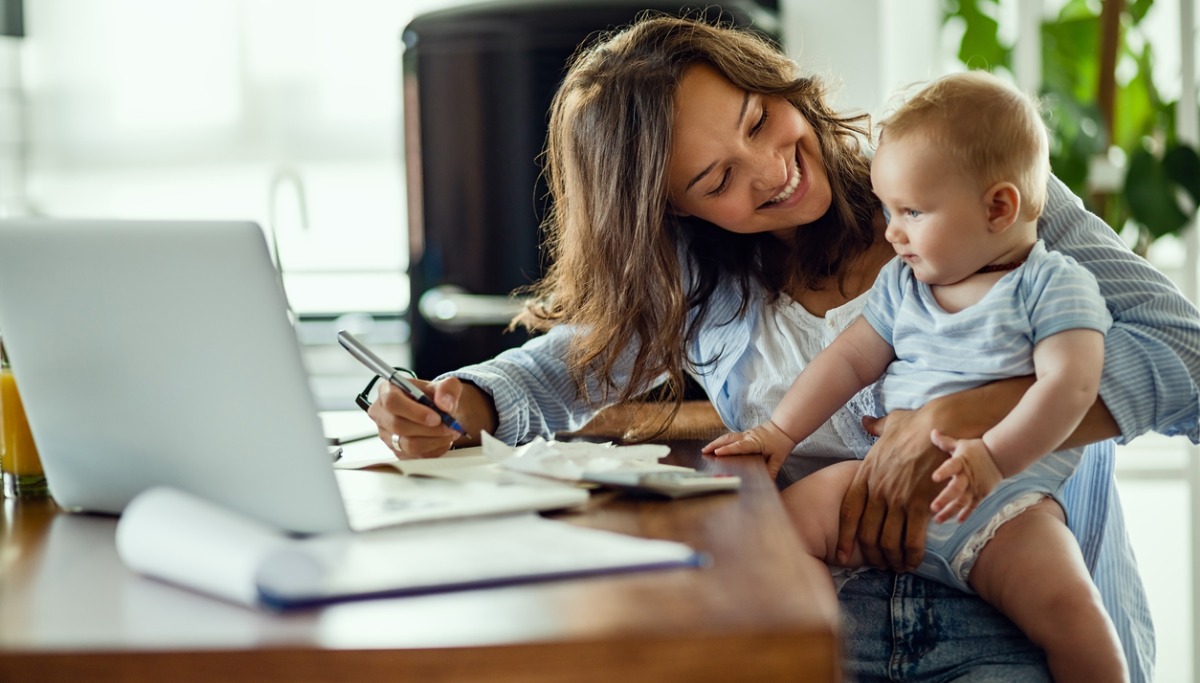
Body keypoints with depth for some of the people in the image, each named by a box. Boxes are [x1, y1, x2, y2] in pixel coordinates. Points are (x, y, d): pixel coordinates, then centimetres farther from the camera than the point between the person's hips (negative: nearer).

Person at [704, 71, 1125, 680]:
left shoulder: (1054, 285, -2)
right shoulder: (902, 285, 17)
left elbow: (1070, 384, -15)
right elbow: (849, 360, 18)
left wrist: (993, 458, -28)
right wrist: (781, 431, 5)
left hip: (1002, 500, -5)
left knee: (1065, 606, -28)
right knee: (789, 517, -15)